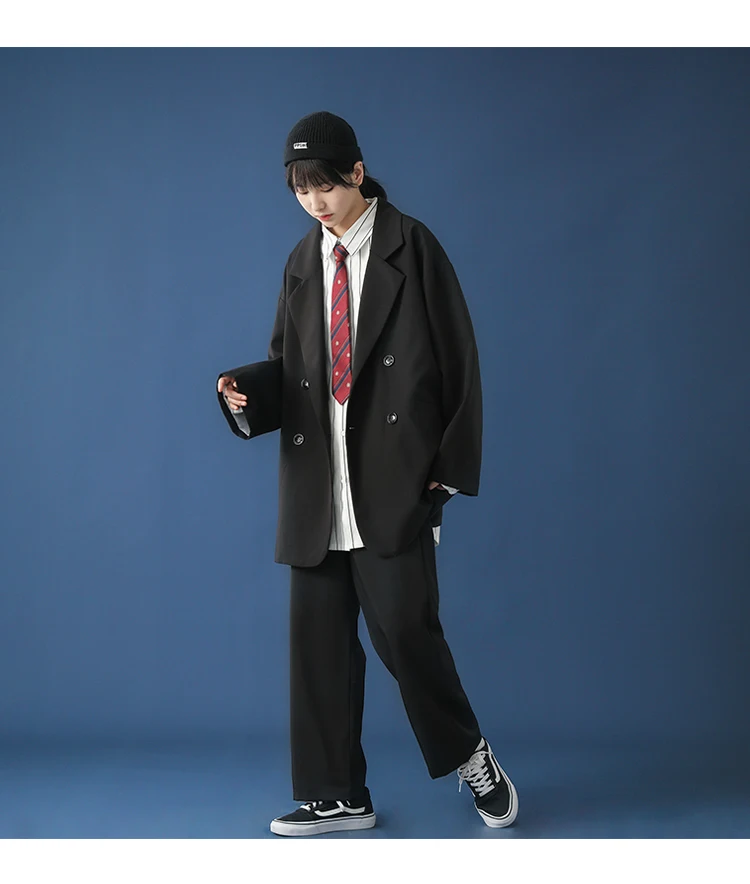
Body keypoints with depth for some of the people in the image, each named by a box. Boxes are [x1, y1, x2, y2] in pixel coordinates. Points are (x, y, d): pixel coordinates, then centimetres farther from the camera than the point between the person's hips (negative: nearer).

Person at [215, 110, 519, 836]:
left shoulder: (411, 247, 0)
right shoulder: (302, 263, 14)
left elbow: (457, 358, -2)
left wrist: (452, 466, -6)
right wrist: (247, 390, -4)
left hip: (394, 484, -5)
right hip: (319, 487, 5)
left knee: (402, 628, -10)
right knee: (317, 640, 6)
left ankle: (471, 759, 17)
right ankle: (336, 798, 20)